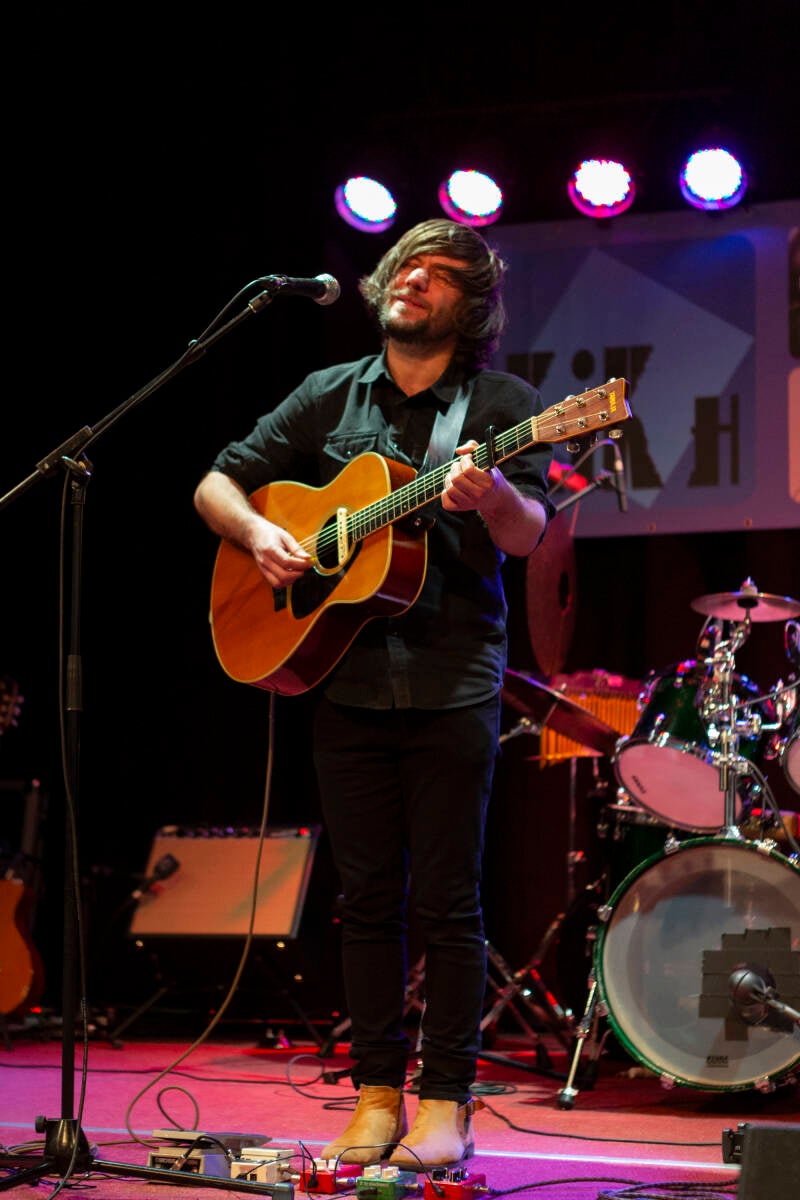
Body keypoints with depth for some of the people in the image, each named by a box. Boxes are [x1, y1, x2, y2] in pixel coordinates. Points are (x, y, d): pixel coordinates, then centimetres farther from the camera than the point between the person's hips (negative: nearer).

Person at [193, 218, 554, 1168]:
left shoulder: (503, 404, 3)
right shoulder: (330, 396, 12)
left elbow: (530, 534, -9)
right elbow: (217, 485, 15)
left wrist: (491, 496, -31)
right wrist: (258, 533, -6)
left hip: (453, 685, -3)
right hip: (346, 676, 3)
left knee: (447, 901, -2)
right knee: (367, 896, 6)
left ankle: (446, 1099, 6)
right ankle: (377, 1093, 14)